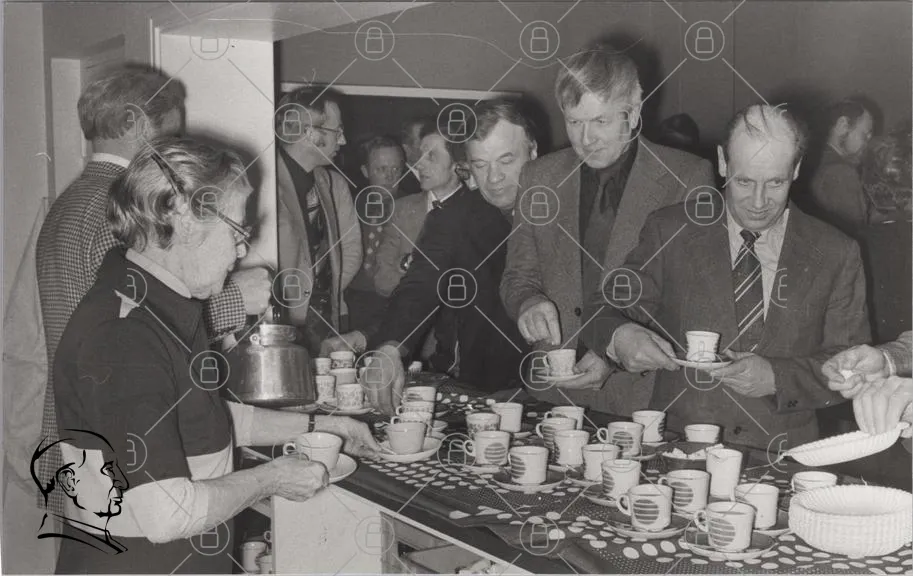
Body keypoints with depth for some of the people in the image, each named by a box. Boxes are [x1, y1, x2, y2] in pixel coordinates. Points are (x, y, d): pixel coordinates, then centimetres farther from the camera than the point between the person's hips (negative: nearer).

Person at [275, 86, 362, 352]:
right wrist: (292, 305, -14)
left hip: (328, 318, 6)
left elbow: (352, 247, 16)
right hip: (284, 323, -6)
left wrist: (330, 292, 2)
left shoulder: (334, 183, 11)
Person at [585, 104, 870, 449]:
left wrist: (776, 377, -11)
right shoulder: (670, 232, 6)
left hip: (782, 458, -2)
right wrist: (619, 336, -17)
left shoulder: (836, 255, 7)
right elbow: (610, 313, 6)